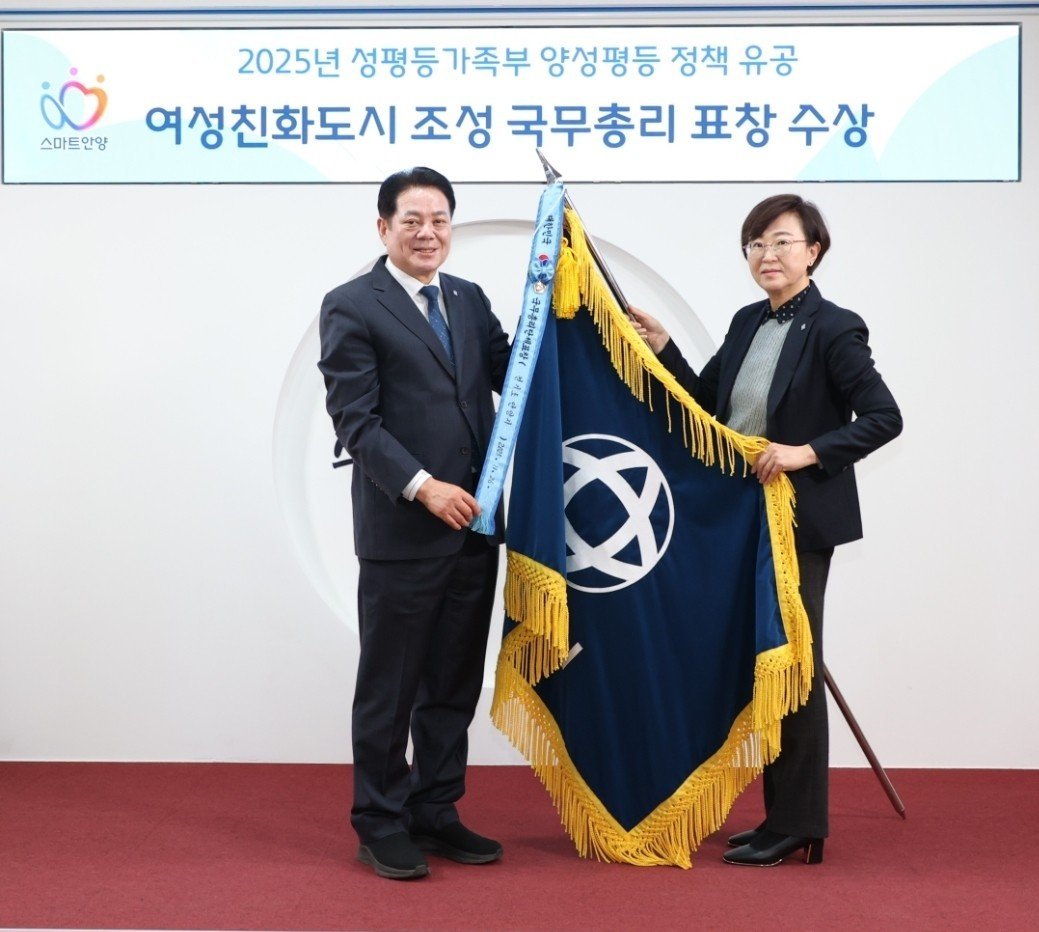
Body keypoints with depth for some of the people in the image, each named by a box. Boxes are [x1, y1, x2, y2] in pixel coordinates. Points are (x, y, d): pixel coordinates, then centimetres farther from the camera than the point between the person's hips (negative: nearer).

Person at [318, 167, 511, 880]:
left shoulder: (470, 300, 14)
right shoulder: (352, 306, -5)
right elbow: (356, 419, -12)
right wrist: (424, 487, -20)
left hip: (471, 526, 6)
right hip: (400, 529, -6)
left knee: (454, 686, 14)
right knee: (389, 688, 6)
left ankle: (436, 813, 27)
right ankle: (381, 825, 20)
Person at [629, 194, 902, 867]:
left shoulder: (834, 329, -12)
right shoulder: (748, 323, 10)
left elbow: (884, 418, -16)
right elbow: (706, 403, 11)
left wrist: (810, 452, -24)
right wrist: (663, 348, 2)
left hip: (801, 520, -8)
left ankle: (799, 825, 14)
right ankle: (783, 816, 26)